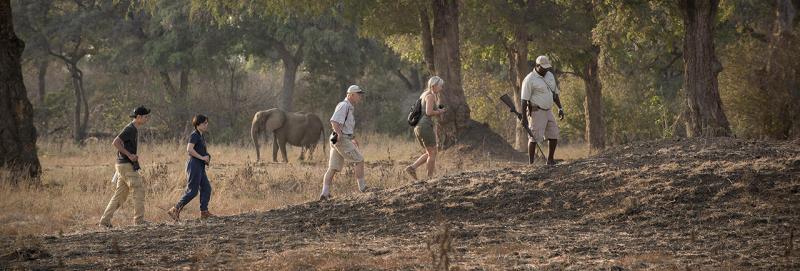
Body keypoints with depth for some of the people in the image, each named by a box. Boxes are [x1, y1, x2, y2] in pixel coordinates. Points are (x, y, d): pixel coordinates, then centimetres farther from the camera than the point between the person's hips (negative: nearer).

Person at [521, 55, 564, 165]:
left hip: (548, 111, 7)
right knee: (535, 137, -8)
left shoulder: (550, 76, 12)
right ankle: (531, 162, -5)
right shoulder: (530, 79, -11)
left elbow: (555, 93, 22)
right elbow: (524, 99, -13)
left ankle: (550, 160, 19)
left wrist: (560, 108, 15)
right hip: (537, 111, -7)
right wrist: (524, 117, -17)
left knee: (554, 135, 7)